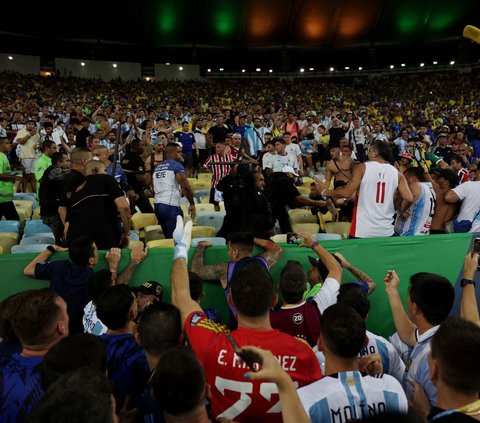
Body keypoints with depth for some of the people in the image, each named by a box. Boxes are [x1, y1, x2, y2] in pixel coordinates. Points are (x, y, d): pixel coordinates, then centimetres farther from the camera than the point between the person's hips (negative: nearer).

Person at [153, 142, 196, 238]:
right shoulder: (177, 165, -6)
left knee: (168, 237, 17)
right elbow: (185, 187, -12)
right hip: (171, 206, -8)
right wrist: (192, 204, -2)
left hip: (157, 205, 8)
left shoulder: (157, 167, 17)